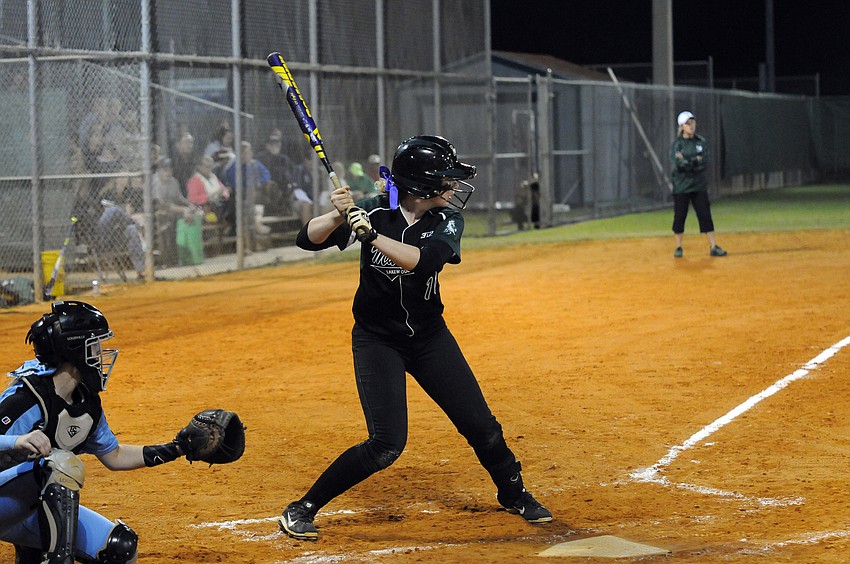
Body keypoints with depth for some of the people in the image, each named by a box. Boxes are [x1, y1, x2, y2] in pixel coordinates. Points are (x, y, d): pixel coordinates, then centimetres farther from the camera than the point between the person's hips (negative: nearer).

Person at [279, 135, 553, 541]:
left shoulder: (446, 221, -10)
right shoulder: (375, 212, -16)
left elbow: (423, 260, -31)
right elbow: (308, 240, -21)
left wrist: (370, 235, -42)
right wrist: (337, 216, -40)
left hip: (430, 336, 4)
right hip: (377, 340, -4)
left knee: (482, 427, 7)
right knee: (386, 445, -16)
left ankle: (513, 495, 35)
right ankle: (301, 510, -3)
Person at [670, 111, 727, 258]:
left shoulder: (701, 142, 6)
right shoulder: (677, 144, -4)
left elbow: (704, 160, -7)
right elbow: (677, 164, -17)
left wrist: (686, 161, -15)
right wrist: (696, 161, -14)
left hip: (699, 185, 2)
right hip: (681, 185, -2)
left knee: (705, 215, 0)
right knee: (679, 216, 2)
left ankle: (713, 246, 0)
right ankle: (678, 247, 14)